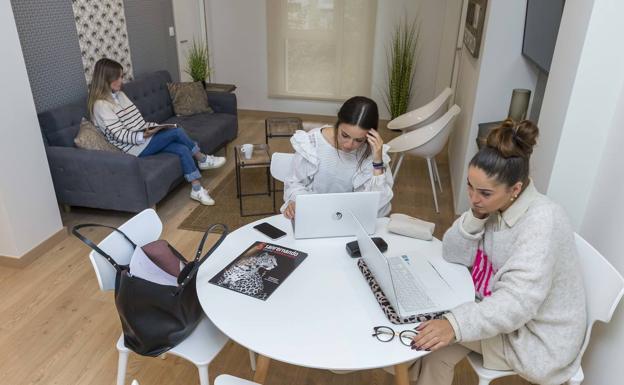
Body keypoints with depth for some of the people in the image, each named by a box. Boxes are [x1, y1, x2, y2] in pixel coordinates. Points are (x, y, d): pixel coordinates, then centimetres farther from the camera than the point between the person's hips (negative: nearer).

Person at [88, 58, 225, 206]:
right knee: (177, 131, -18)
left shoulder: (119, 94, 14)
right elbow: (119, 134, -18)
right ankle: (203, 160, 3)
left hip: (144, 137, 8)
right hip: (135, 146, -8)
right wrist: (144, 135, -30)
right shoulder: (101, 105, -13)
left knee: (182, 149, -14)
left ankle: (197, 189, -9)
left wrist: (156, 127, 4)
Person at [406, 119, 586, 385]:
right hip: (501, 311, 6)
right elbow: (453, 255, -5)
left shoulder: (542, 221, -30)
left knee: (434, 333, -13)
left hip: (536, 337, -6)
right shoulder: (493, 204, -7)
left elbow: (518, 302, -37)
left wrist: (455, 325, -49)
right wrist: (476, 216, -21)